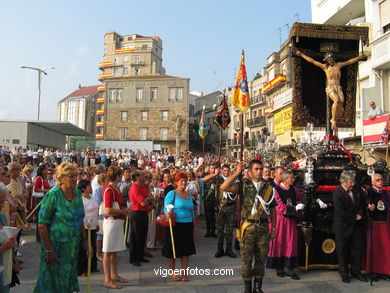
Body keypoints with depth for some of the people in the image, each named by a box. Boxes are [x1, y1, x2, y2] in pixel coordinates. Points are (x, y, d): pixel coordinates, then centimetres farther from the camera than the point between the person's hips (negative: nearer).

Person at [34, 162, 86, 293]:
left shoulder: (77, 193, 3)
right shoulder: (53, 195, -16)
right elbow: (42, 225, -17)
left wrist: (84, 240, 11)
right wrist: (49, 250, -18)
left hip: (73, 246, 6)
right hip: (56, 246, -6)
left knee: (69, 280, 17)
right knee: (54, 283, 7)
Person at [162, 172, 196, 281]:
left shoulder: (189, 195, 11)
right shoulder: (171, 194, -7)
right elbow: (166, 209, -10)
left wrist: (194, 226, 18)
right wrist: (167, 214, -33)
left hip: (187, 226, 5)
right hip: (175, 225, -5)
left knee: (186, 250, 9)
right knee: (172, 250, 5)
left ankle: (184, 273, 22)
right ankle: (172, 272, 24)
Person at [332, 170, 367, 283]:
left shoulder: (356, 191, 3)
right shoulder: (337, 193, -17)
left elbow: (362, 204, 13)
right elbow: (341, 212, -21)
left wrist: (360, 214, -5)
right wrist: (354, 218, -12)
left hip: (357, 226, 6)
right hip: (343, 227, -5)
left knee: (358, 249, 12)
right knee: (343, 251, 8)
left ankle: (356, 271, 29)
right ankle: (344, 273, 24)